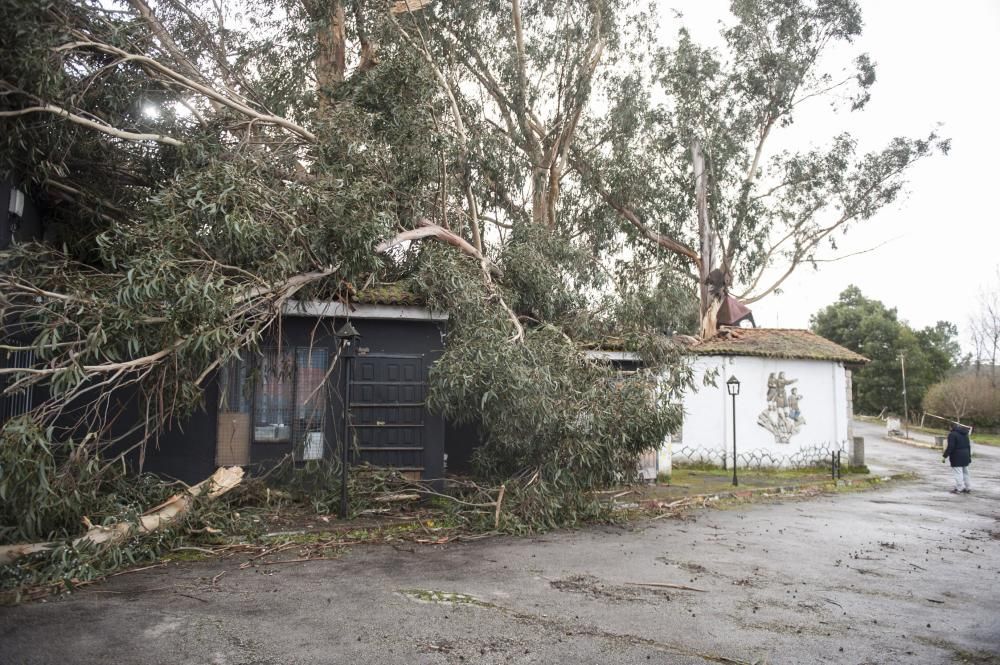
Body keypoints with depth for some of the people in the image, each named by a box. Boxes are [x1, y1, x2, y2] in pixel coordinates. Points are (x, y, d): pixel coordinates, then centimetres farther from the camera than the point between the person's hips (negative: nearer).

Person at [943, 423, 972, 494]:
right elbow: (969, 446, 18)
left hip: (957, 456, -8)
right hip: (965, 455, 9)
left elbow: (950, 447, -19)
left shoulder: (952, 434, -13)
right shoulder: (965, 434, 14)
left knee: (958, 472, -6)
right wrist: (969, 456, 24)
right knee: (965, 472, 16)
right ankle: (967, 488, 22)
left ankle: (960, 488, -6)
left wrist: (945, 455, -13)